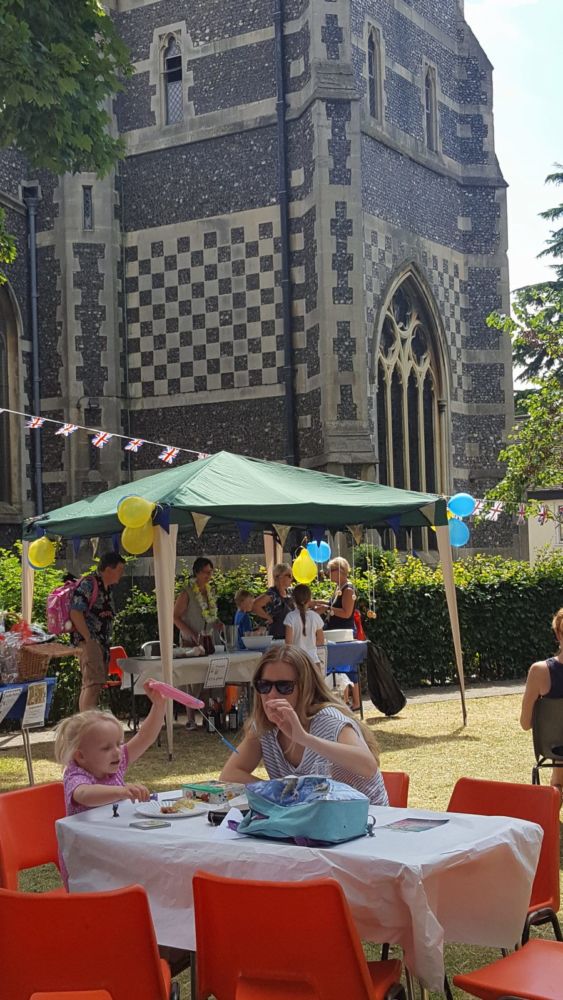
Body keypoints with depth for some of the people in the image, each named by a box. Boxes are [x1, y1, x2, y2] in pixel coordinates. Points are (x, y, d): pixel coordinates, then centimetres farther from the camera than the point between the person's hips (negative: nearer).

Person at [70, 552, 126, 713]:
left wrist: (107, 642, 13)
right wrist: (89, 639, -19)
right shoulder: (88, 584, -11)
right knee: (93, 683, -18)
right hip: (88, 642, -10)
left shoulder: (107, 587, 17)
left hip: (102, 643, 10)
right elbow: (75, 613, -20)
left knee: (96, 684, 11)